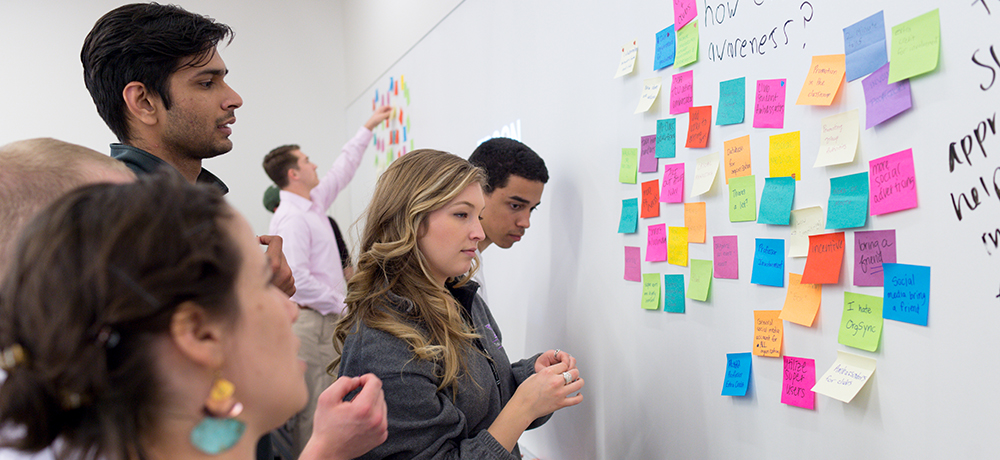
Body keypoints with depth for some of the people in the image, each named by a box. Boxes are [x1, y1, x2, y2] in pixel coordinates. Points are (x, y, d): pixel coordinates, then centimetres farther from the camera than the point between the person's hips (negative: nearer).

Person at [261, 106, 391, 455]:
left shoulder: (313, 204, 12)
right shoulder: (292, 218, -16)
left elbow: (341, 171, 24)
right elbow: (297, 278, -24)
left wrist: (368, 128, 29)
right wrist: (342, 304, -15)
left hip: (327, 318, 10)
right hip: (310, 320, -10)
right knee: (312, 412, -4)